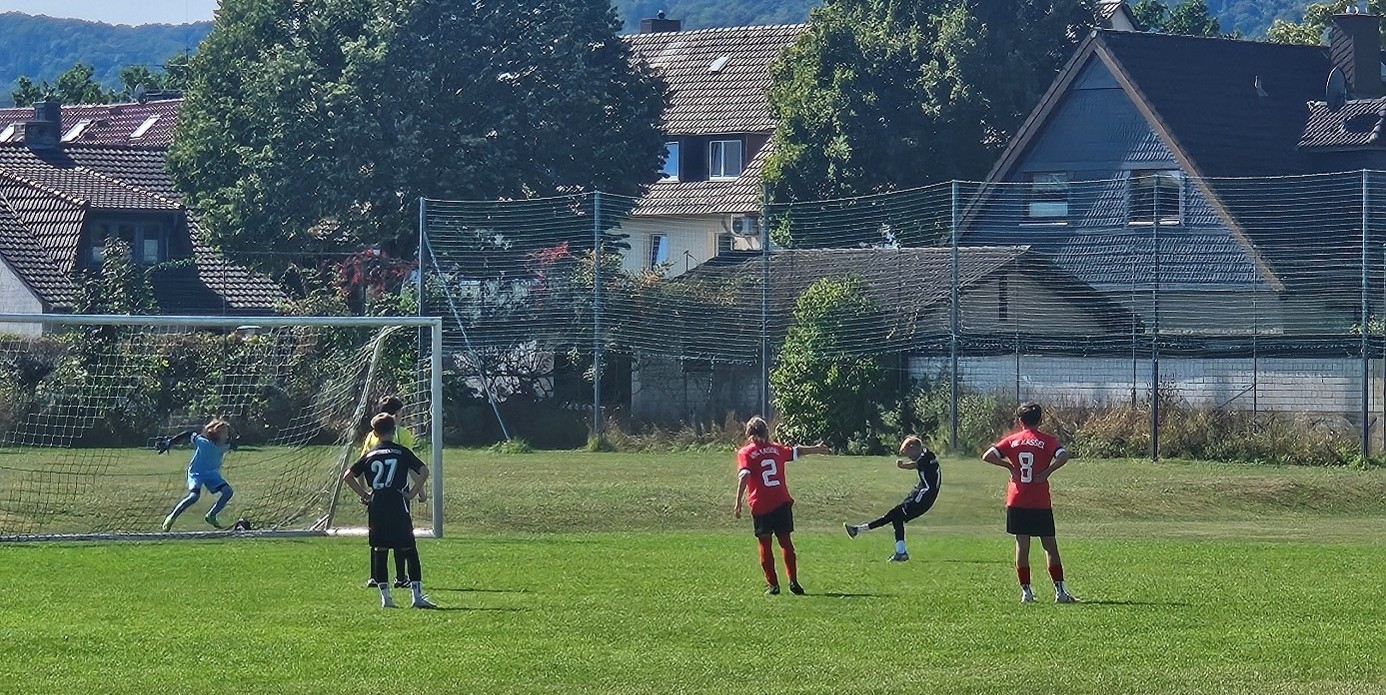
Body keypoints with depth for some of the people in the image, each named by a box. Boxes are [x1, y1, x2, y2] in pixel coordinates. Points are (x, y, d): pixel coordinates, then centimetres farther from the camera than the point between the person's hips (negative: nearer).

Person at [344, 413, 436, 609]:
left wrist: (364, 494, 9)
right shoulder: (402, 453, 1)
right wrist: (412, 493, 0)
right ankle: (417, 595, -5)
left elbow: (348, 476, 7)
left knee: (379, 550, 8)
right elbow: (423, 471, -7)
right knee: (409, 550, 1)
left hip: (376, 507, 2)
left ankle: (385, 596, 5)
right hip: (398, 506, -2)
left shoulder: (369, 455, 8)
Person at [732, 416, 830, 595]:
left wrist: (738, 503, -17)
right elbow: (796, 452, 22)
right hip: (782, 503, 3)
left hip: (760, 506, -3)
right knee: (785, 542, 10)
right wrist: (816, 449, 40)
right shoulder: (776, 449, 8)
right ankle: (793, 580, 4)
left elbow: (744, 476, -15)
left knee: (765, 545, 5)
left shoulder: (745, 453, -2)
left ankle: (772, 584, 1)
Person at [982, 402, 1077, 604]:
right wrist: (1048, 471, -8)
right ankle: (1060, 591, 3)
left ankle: (1026, 591, 1)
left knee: (1022, 546, 5)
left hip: (1017, 502, 2)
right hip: (1041, 503, -2)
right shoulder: (1047, 440, -1)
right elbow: (1063, 456, -19)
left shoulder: (1012, 440, 5)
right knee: (1050, 546, 5)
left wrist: (1010, 466, 4)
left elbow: (987, 456, -2)